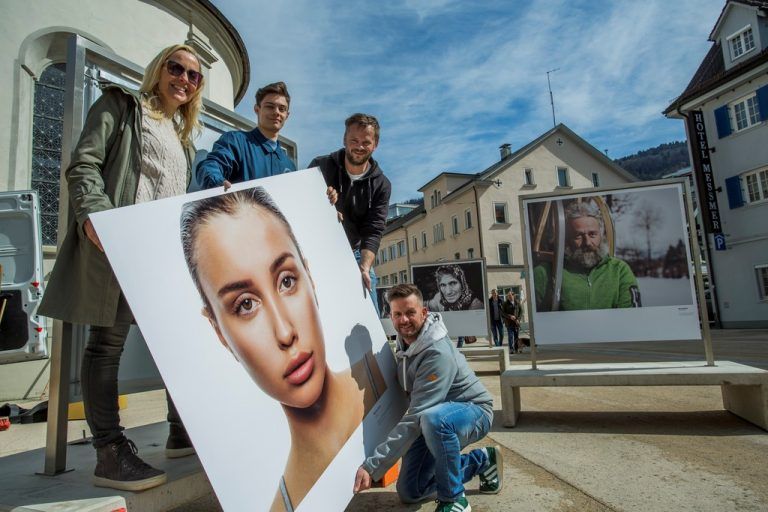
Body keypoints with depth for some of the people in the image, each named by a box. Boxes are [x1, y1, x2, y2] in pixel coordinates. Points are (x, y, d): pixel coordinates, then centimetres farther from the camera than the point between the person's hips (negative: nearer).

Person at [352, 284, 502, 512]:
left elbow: (415, 419, -36)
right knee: (409, 493, 8)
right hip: (431, 423, 9)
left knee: (434, 418, -44)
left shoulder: (438, 353, -34)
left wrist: (371, 467, -36)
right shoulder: (404, 340, -8)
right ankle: (482, 460, 22)